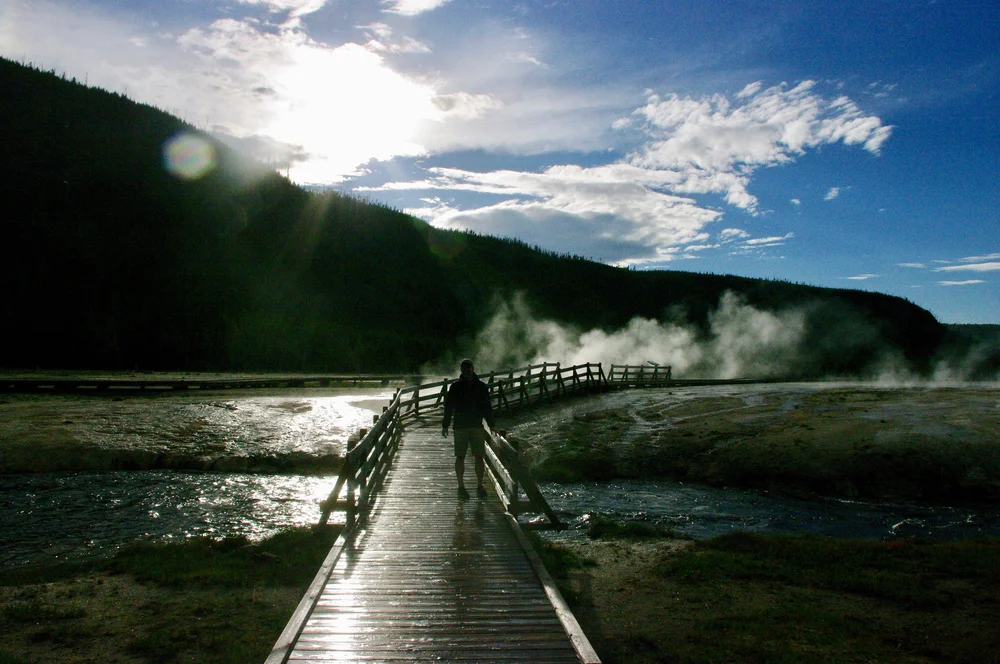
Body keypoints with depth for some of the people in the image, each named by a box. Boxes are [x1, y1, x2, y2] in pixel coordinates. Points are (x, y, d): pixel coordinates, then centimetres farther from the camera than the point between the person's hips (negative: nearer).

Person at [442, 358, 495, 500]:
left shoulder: (481, 387, 4)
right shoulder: (455, 387, 1)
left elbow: (487, 407, 9)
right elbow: (448, 407, 2)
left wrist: (491, 425, 6)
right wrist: (445, 425, -1)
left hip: (477, 427, 1)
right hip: (460, 427, -1)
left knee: (479, 456, 1)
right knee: (460, 457, 2)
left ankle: (480, 486, 11)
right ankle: (461, 487, 11)